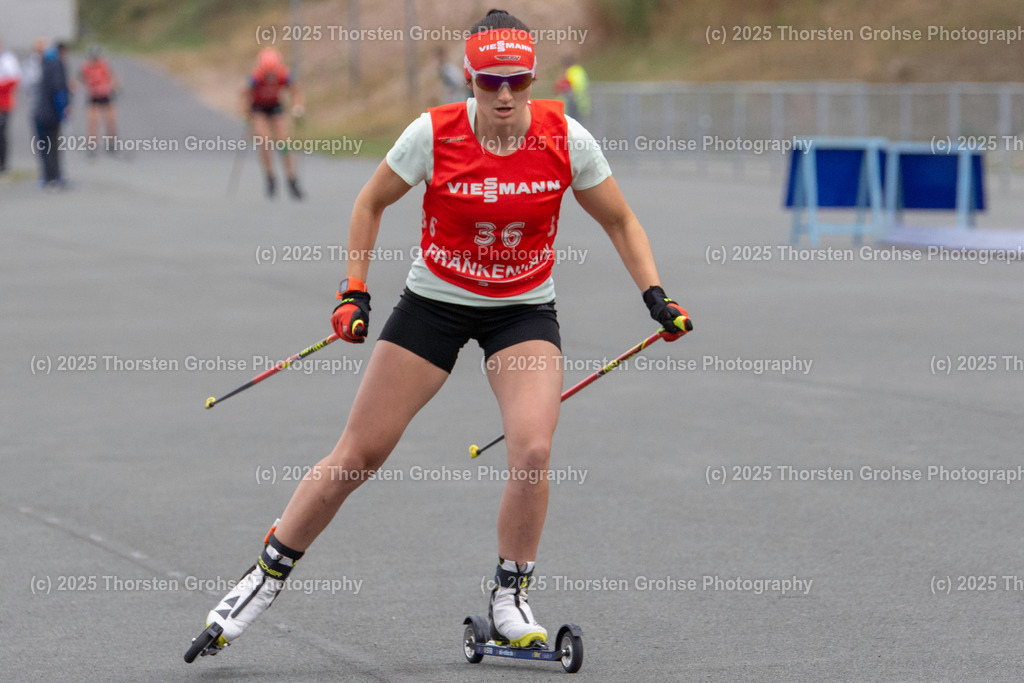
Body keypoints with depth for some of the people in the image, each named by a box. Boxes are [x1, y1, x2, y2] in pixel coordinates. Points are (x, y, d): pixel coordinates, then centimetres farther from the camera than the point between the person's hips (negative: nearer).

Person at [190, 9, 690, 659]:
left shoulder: (565, 139, -14)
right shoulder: (434, 134, -17)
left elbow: (620, 221, 1)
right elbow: (373, 202, 1)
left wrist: (656, 295, -9)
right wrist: (355, 289, -6)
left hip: (525, 312, 1)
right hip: (435, 304, 0)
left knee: (533, 450, -21)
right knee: (360, 454, -1)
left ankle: (509, 598, 0)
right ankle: (268, 574, 17)